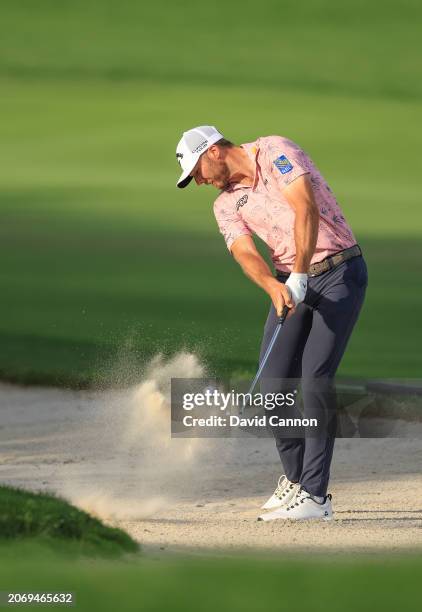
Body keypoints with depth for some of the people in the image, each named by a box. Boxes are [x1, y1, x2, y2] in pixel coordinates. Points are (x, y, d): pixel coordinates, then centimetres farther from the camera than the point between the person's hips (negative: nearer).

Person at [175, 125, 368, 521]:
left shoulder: (275, 152, -8)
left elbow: (306, 210, -20)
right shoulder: (226, 205, 10)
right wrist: (274, 288, -29)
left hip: (339, 272, -7)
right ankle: (295, 477, 18)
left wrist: (299, 276, -28)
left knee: (314, 378, -16)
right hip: (289, 281, 7)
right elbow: (245, 253, -8)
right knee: (274, 383, -1)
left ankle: (315, 496, -16)